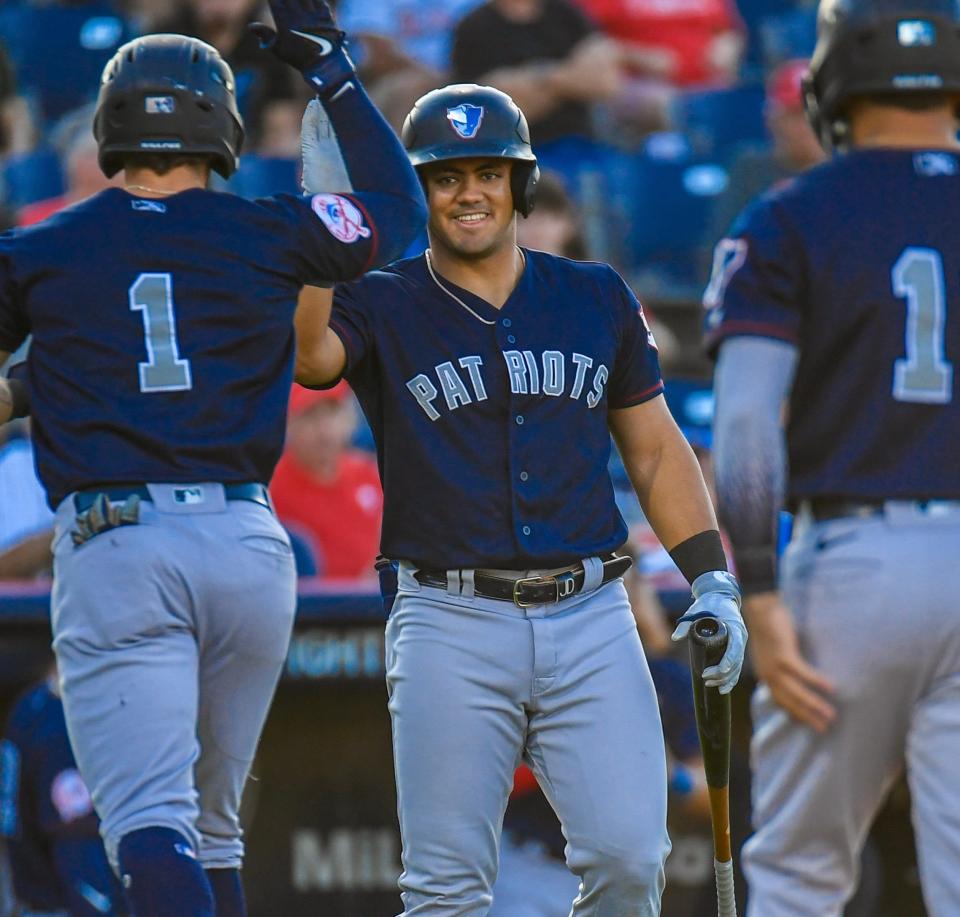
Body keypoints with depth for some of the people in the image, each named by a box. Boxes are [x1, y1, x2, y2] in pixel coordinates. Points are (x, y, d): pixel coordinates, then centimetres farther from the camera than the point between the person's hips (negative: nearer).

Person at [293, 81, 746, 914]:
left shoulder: (598, 299, 13)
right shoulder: (383, 307, 3)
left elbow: (656, 447, 18)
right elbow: (303, 352, -19)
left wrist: (711, 581, 9)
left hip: (591, 622, 2)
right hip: (453, 626, -2)